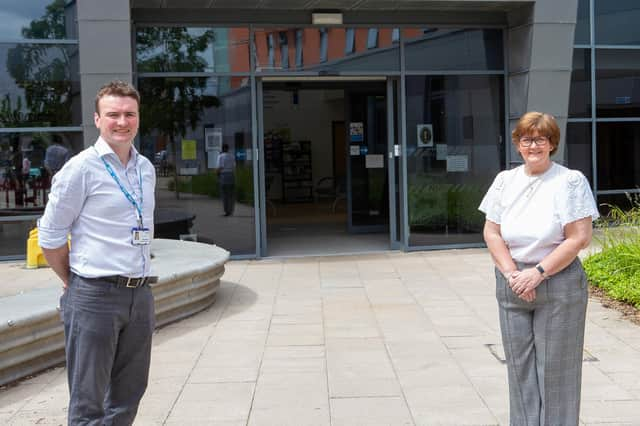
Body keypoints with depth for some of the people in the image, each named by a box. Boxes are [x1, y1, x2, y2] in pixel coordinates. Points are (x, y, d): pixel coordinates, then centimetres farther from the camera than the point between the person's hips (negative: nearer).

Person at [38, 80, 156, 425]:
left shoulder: (146, 169, 10)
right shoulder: (81, 168, -9)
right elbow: (50, 236, -5)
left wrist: (137, 283, 15)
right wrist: (76, 283, 4)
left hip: (140, 295, 6)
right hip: (95, 297, -6)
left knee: (128, 396, 16)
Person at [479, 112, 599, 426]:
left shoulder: (570, 181, -5)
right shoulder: (505, 180, 7)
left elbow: (579, 238, -10)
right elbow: (491, 233, 5)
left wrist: (538, 273, -15)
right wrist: (512, 274, -8)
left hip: (558, 284, -4)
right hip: (512, 284, 4)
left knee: (555, 367, 3)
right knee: (520, 365, 9)